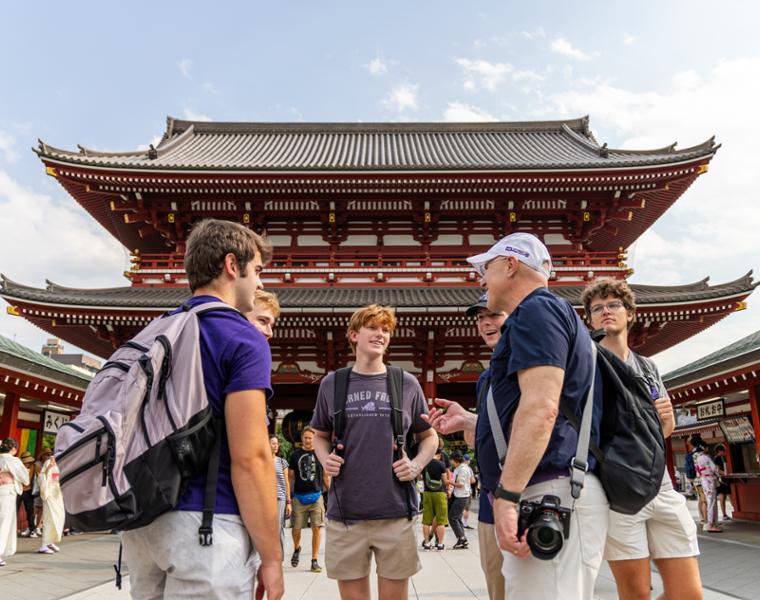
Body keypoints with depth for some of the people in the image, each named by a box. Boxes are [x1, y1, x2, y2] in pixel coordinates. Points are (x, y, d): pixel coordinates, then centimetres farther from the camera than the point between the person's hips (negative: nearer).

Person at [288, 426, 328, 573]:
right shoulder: (295, 455, 6)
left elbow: (326, 476, 9)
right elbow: (290, 476, 9)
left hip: (316, 496, -1)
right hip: (299, 497, 1)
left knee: (317, 528, -3)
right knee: (296, 528, 5)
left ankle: (315, 560, 10)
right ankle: (296, 549, 37)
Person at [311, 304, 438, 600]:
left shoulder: (407, 383, 3)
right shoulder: (332, 384, 5)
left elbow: (429, 436, 13)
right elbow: (320, 435, 17)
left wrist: (417, 465, -5)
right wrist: (325, 458, -4)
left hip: (396, 512, 0)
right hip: (344, 512, 1)